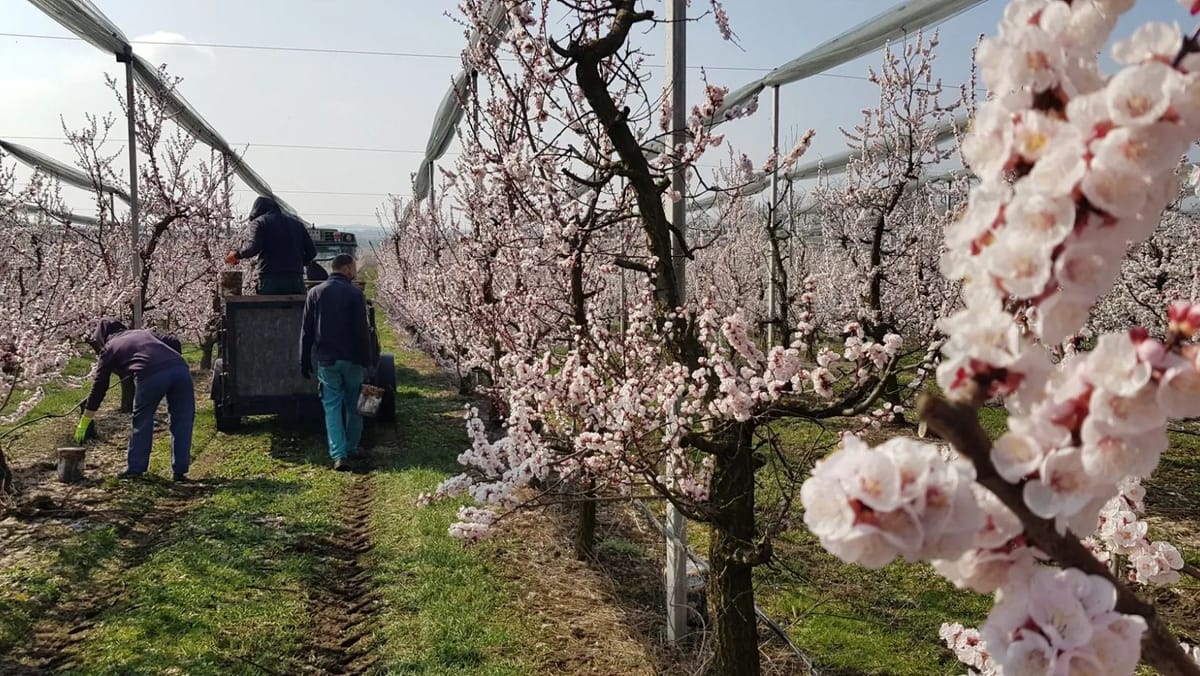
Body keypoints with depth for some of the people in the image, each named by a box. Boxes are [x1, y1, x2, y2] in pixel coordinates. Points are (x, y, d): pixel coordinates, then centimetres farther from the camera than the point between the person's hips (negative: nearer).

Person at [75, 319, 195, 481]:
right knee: (182, 421, 11)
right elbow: (174, 342, 20)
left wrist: (83, 424, 33)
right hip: (180, 368, 3)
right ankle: (180, 471, 12)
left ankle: (135, 468, 19)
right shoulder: (143, 332, 38)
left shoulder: (108, 349, 26)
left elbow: (98, 388, 27)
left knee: (142, 421, 17)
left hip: (151, 375, -3)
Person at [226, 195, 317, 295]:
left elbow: (254, 247, -12)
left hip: (270, 279, -4)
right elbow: (312, 251, 13)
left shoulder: (259, 222, 4)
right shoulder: (296, 223, 18)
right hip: (296, 280, 4)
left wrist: (237, 255, 6)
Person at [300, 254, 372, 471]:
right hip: (352, 359, -2)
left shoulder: (315, 293, 2)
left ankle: (339, 455, -7)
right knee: (353, 405, 14)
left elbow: (306, 331, 4)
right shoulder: (355, 294, -8)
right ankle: (352, 449, 24)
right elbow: (362, 331, -10)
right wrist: (366, 361, -4)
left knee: (332, 406, 3)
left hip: (326, 360, 2)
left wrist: (305, 362, 9)